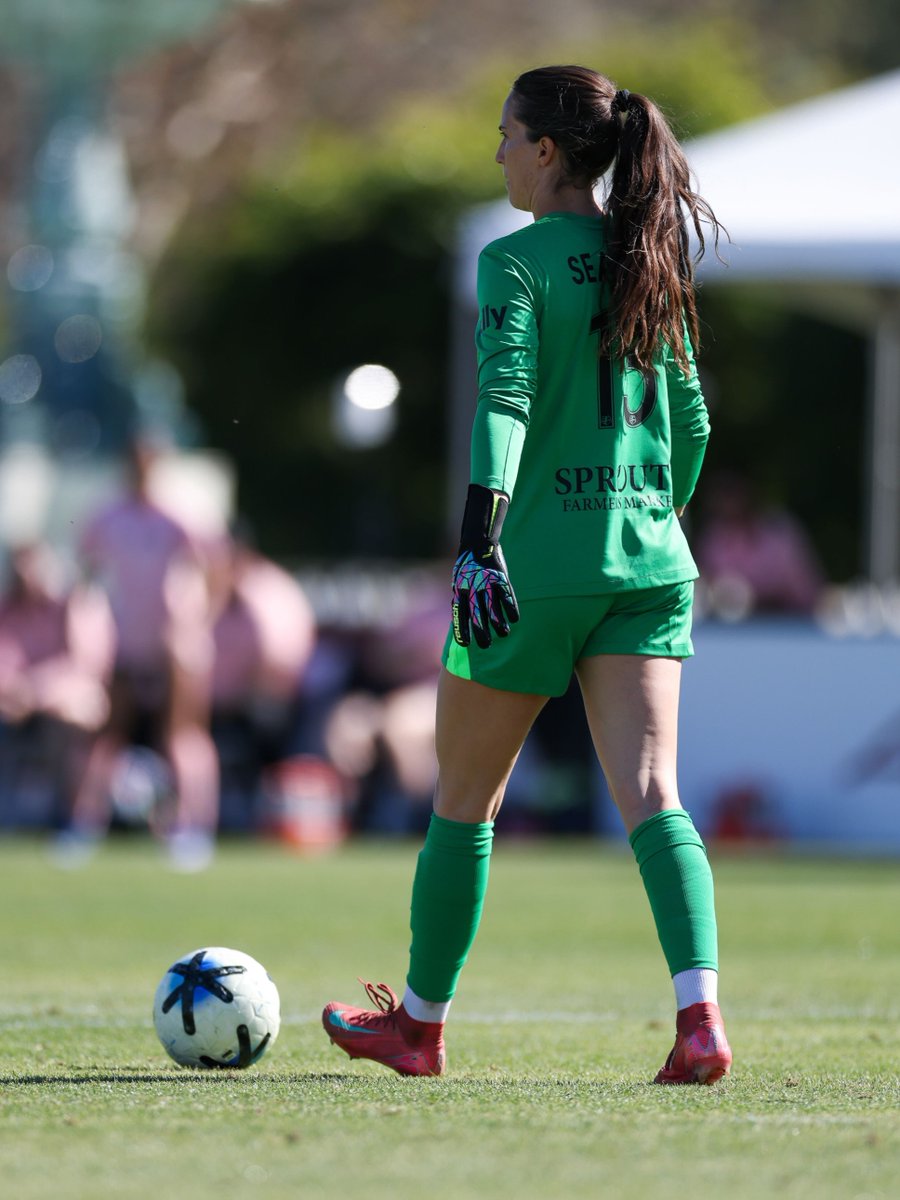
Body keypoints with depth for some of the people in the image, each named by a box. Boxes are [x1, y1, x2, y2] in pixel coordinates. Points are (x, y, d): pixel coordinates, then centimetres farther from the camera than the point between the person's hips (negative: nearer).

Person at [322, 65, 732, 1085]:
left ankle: (418, 1023, 27)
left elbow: (505, 402, -21)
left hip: (537, 566, -5)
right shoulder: (650, 261, 11)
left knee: (464, 799, 12)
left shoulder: (517, 262, -8)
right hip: (648, 562, 5)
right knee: (648, 793, -6)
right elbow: (689, 420, 17)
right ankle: (700, 1017, -26)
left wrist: (480, 543, -29)